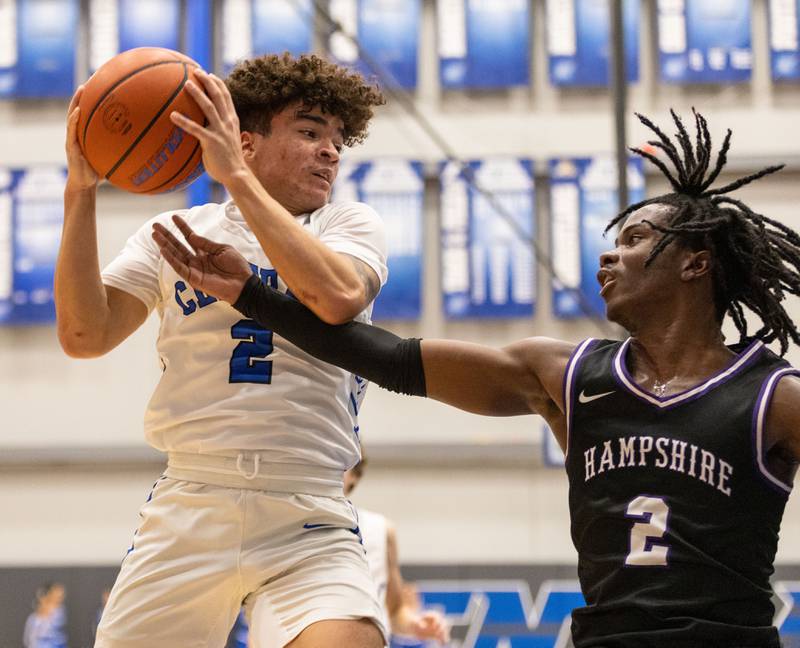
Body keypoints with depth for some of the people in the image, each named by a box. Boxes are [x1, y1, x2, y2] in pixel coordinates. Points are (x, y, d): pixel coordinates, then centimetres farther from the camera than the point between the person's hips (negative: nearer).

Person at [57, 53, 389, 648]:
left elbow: (336, 298, -14)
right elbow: (85, 336, 1)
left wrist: (235, 176, -15)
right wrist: (81, 191, -6)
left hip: (309, 525, -2)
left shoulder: (352, 226, 9)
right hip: (185, 510, 2)